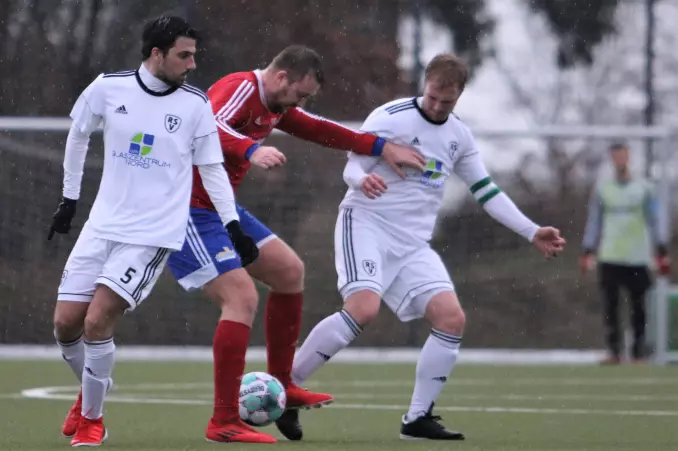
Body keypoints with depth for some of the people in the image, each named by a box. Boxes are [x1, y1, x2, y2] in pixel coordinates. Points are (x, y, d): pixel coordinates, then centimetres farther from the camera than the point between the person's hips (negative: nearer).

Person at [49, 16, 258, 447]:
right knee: (66, 323, 1)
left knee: (96, 322, -16)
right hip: (103, 225, 3)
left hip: (153, 234, -3)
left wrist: (233, 224, -2)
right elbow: (78, 136, 14)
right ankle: (91, 391, 30)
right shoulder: (107, 89, -4)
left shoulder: (196, 104, -6)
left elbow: (212, 168, 5)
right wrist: (70, 200, 18)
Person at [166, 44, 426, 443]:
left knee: (290, 271, 16)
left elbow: (318, 130, 23)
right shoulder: (241, 89, -20)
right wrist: (252, 151, -58)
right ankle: (224, 423, -17)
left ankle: (281, 387, 24)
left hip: (222, 208, 11)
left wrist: (381, 148, 21)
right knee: (242, 297, -20)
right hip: (189, 212, -11)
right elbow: (212, 128, -40)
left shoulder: (274, 106, 11)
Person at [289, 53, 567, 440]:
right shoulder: (390, 118, -7)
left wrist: (532, 233, 13)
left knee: (452, 318, -11)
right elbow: (353, 166, -8)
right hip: (367, 223, -6)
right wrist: (363, 180, -33)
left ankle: (418, 419, -2)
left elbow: (487, 192, 18)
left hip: (413, 243, 6)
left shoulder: (459, 136, 11)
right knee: (364, 310, -29)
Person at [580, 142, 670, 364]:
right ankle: (614, 352, 2)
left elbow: (654, 221, 3)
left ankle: (638, 353, 6)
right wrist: (587, 254, 5)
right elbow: (594, 221, 11)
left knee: (638, 308, 0)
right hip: (609, 257, 1)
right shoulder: (602, 187, 7)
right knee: (610, 305, -3)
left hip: (637, 259, -1)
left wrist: (662, 253, -4)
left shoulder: (643, 187, 3)